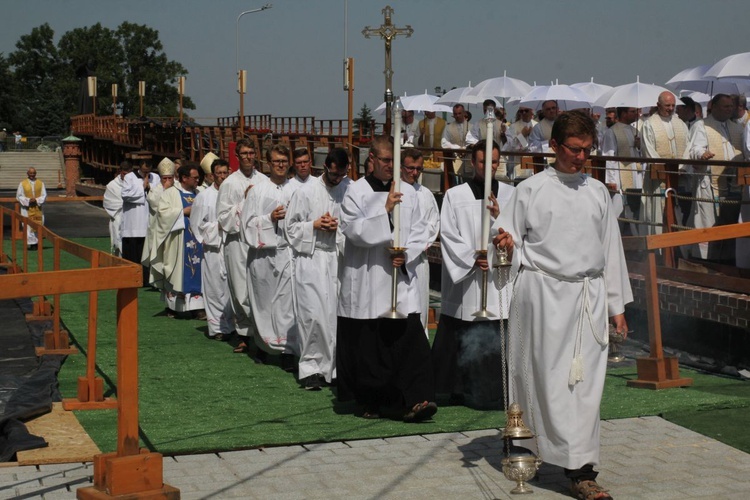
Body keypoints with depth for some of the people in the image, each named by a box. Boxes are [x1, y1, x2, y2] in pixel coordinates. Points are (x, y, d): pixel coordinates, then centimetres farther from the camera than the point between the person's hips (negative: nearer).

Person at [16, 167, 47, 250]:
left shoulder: (40, 183, 4)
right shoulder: (22, 183, 0)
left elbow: (44, 196, 3)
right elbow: (19, 196, 0)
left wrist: (36, 200, -15)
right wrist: (28, 200, -14)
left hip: (38, 209, 2)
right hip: (27, 209, -2)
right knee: (28, 226, -5)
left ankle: (37, 243, 11)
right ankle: (31, 243, -1)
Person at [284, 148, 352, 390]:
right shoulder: (306, 192, 0)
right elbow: (291, 227, 6)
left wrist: (340, 227, -7)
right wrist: (314, 225, -9)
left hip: (338, 259, 2)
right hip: (311, 259, -2)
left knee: (337, 313, 3)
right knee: (313, 314, -7)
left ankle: (334, 365, 14)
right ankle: (311, 366, 1)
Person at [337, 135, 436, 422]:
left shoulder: (408, 193, 9)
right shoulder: (357, 191, -2)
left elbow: (419, 232, 10)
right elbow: (353, 229, -13)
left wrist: (407, 254, -8)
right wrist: (385, 210, -21)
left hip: (400, 278, 2)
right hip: (365, 281, -2)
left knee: (410, 338, -10)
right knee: (366, 343, 3)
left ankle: (413, 401, -13)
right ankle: (371, 401, 18)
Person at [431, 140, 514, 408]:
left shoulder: (510, 194, 11)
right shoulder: (455, 195, 4)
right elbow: (448, 235, -1)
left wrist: (500, 217, -12)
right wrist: (471, 258, -12)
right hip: (466, 280, -2)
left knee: (502, 338, -2)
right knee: (468, 340, 0)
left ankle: (498, 391, 6)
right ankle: (463, 391, 12)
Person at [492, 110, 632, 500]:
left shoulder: (597, 191, 13)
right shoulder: (531, 189, 2)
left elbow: (610, 248, 16)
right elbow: (509, 232, 4)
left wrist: (617, 305, 15)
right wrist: (505, 241, -22)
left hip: (589, 294, 3)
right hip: (545, 292, -3)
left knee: (586, 382, -1)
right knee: (553, 378, -6)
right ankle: (579, 468, -2)